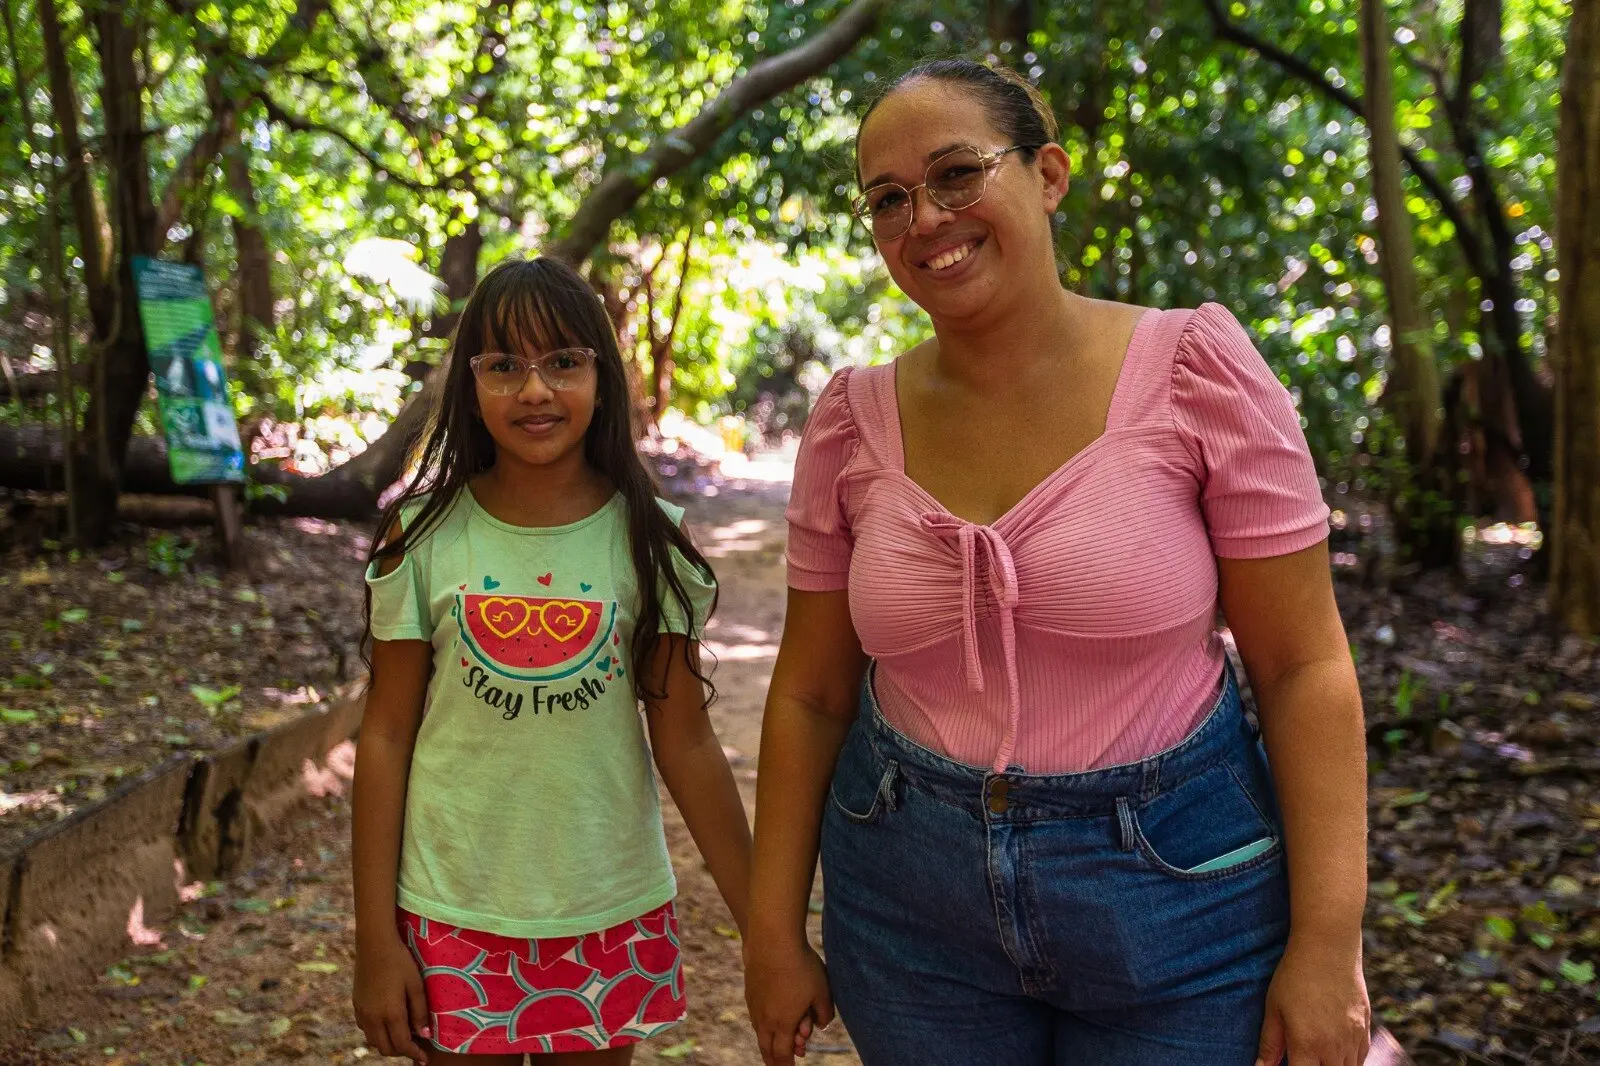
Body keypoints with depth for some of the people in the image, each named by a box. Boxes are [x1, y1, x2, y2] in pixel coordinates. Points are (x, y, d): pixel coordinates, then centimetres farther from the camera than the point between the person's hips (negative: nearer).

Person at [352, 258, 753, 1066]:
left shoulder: (648, 539, -6)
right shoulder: (424, 536, -6)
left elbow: (686, 741, -3)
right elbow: (386, 735, -2)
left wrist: (765, 928, -3)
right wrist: (376, 939, -3)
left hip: (611, 915, 1)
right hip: (454, 916, 0)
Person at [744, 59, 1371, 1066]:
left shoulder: (1195, 367, -12)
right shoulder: (854, 419, -3)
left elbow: (1304, 667, -10)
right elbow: (811, 693, 4)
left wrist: (1327, 945, -13)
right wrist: (774, 932, 5)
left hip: (1175, 886, -2)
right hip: (909, 900, 3)